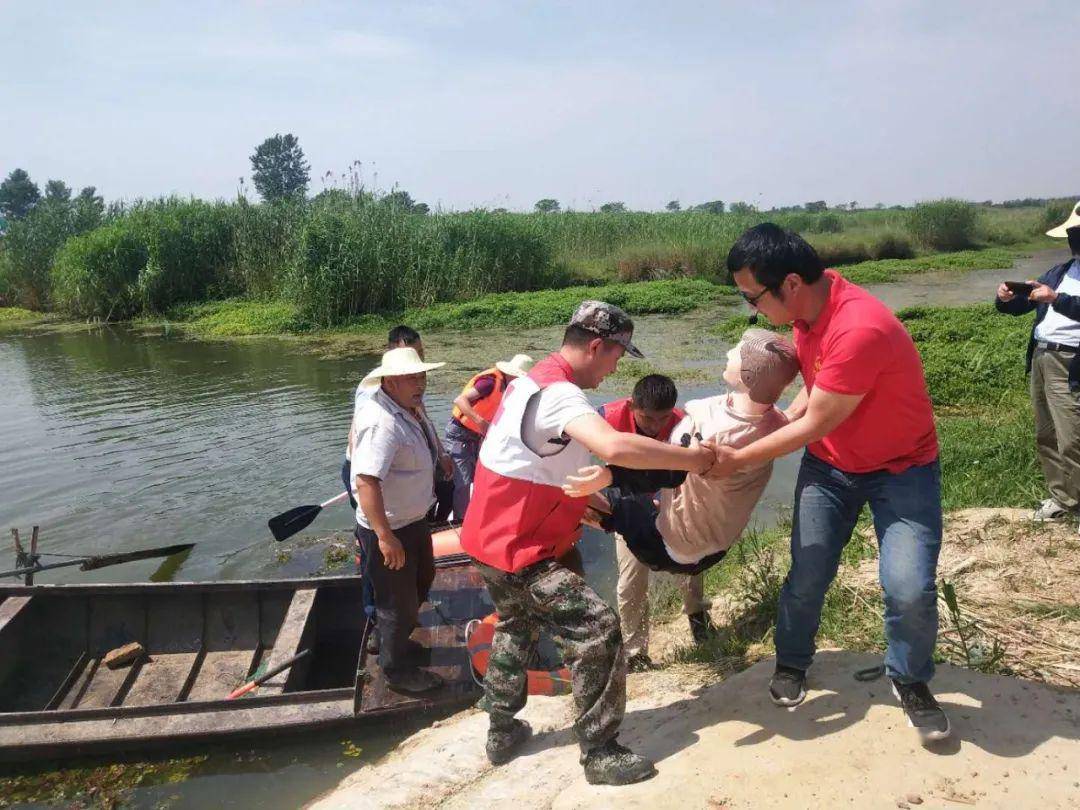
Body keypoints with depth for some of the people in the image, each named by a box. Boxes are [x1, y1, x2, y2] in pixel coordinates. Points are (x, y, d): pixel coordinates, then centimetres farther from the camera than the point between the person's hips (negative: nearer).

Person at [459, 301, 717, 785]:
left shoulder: (533, 380, 8)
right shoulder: (558, 393, -24)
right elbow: (615, 447, -42)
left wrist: (584, 500, 12)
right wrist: (691, 458, -30)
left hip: (495, 539, 11)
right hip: (519, 551, -11)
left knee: (515, 627, 28)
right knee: (598, 634, -7)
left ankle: (502, 732, 41)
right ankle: (601, 755, 5)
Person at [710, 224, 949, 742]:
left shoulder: (860, 330, -35)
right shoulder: (806, 308, -9)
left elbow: (814, 425, -27)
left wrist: (739, 459, -17)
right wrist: (779, 418, -11)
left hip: (902, 466, -6)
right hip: (829, 463, 6)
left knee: (910, 588, -14)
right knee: (807, 576, 4)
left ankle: (910, 681, 15)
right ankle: (792, 662, 29)